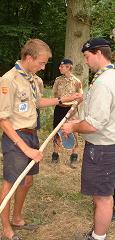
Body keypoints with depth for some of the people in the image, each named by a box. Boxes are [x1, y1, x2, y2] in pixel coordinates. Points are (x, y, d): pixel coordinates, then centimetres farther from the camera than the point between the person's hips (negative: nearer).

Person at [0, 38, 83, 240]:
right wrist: (26, 148, -21)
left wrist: (63, 99, 17)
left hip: (31, 135, 8)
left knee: (27, 180, 18)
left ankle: (17, 218, 41)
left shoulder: (31, 77, 6)